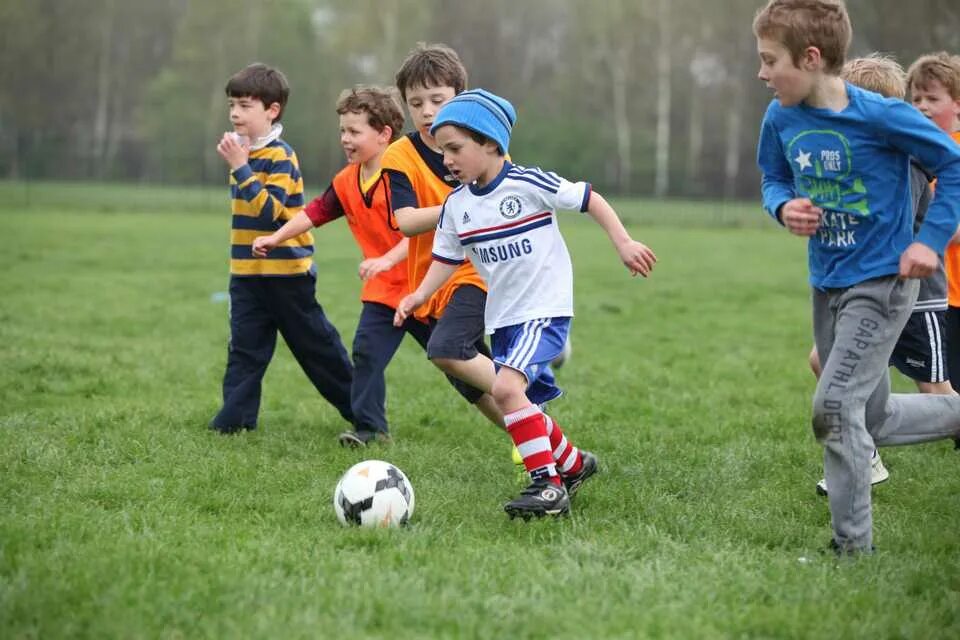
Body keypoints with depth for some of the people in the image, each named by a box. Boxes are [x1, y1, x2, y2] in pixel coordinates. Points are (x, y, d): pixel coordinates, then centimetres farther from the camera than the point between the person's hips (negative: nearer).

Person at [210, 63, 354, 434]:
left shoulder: (280, 157, -16)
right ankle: (235, 418, 2)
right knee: (244, 348, 2)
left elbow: (268, 210, -28)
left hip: (287, 273, -7)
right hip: (247, 274, 7)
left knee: (316, 345, 4)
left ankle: (359, 408, 18)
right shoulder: (245, 153, 10)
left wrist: (239, 168, -30)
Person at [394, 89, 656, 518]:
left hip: (545, 308, -7)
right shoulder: (455, 206, 3)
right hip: (502, 317, 8)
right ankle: (574, 464, 37)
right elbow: (447, 258, 12)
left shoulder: (528, 185, -14)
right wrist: (420, 295, -3)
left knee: (506, 388, -24)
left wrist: (624, 243, -13)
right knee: (520, 402, 13)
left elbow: (589, 200, -7)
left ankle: (548, 484, -17)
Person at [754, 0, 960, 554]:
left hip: (882, 282, -7)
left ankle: (853, 546, -4)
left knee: (835, 407, -15)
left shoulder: (880, 117, -20)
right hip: (828, 284, 7)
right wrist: (785, 207, -9)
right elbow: (774, 180, 13)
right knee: (871, 421, 14)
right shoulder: (781, 119, -4)